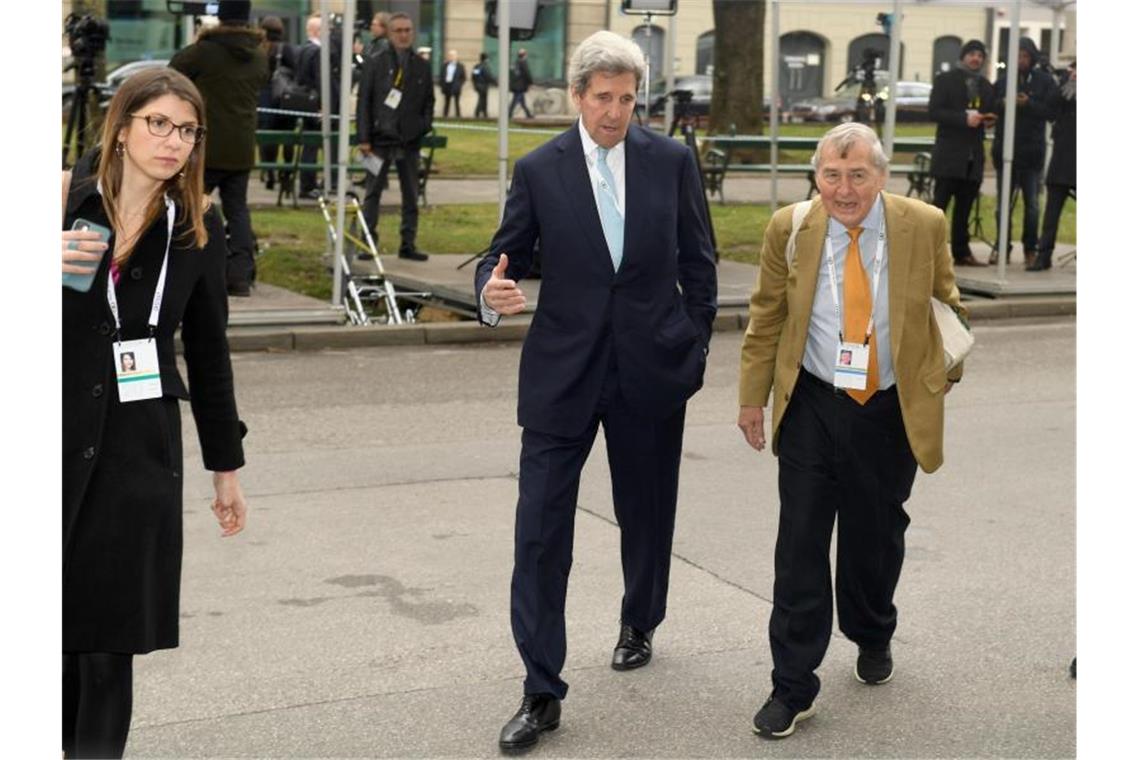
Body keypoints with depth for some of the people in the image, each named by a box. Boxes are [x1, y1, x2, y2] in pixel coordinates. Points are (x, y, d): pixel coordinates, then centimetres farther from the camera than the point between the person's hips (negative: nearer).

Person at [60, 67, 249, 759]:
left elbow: (208, 352, 11)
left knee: (109, 649, 2)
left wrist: (227, 467, 13)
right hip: (59, 437, 0)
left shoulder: (199, 228, 5)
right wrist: (52, 264, -17)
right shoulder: (64, 202, 1)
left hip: (140, 451, 1)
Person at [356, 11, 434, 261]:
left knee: (411, 196, 6)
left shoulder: (422, 67, 9)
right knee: (372, 194, 2)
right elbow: (363, 101, -1)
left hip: (410, 140, 3)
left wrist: (425, 126, -1)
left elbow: (429, 100, 16)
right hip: (380, 139, -3)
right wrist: (364, 138, -8)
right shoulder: (375, 64, 1)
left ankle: (408, 245, 13)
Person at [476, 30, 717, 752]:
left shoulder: (672, 161, 2)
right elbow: (505, 255, 2)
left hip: (652, 368, 1)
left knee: (647, 516, 17)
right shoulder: (539, 170, -1)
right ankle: (542, 694, 2)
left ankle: (639, 625, 45)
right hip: (562, 373, -1)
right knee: (540, 532, -6)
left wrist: (694, 350, 5)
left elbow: (698, 264, 7)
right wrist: (493, 291, -22)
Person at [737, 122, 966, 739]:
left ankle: (872, 638, 45)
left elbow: (946, 303, 10)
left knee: (876, 538, 16)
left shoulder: (924, 226, -7)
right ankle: (792, 689, 7)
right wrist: (752, 398, 4)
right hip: (812, 409, 0)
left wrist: (949, 368, 10)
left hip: (891, 411, 1)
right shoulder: (789, 229, -6)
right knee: (801, 546, -2)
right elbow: (766, 318, 3)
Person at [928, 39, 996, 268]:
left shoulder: (985, 86, 18)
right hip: (950, 153, -5)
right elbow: (934, 112, -9)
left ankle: (961, 253, 11)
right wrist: (964, 118, -19)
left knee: (964, 208, 8)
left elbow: (989, 113, 26)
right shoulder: (945, 80, 1)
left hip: (974, 155, 6)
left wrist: (988, 118, 2)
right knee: (939, 205, -7)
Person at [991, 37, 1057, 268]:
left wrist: (1028, 104, -19)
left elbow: (1050, 112, -5)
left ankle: (1030, 250, 12)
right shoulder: (1002, 80, 7)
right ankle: (1002, 247, 13)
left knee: (1031, 204, 4)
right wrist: (1002, 104, -15)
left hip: (1032, 151, -2)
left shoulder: (1045, 81, 2)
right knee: (1003, 203, 5)